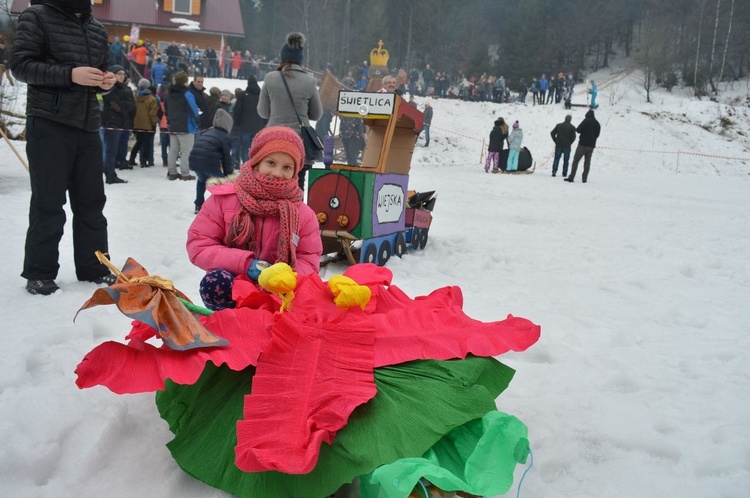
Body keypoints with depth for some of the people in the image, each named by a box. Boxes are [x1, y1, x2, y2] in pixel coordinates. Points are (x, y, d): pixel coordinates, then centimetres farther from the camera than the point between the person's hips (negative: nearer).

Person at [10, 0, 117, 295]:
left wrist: (106, 82, 0)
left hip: (87, 126, 6)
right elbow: (19, 65, -10)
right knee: (48, 201, -2)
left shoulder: (97, 29, 14)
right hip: (48, 124, -6)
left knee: (91, 199, 8)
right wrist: (69, 75, -21)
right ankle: (39, 273, 9)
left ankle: (93, 267, 18)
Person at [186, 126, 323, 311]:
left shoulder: (304, 214, 1)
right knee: (216, 281, -34)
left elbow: (309, 263, 1)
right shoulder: (224, 198, -3)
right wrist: (244, 263, -21)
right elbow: (198, 245, -6)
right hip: (232, 288, 0)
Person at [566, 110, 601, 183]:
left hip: (583, 144, -6)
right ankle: (584, 178, 6)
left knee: (576, 160, -3)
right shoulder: (597, 123, 11)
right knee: (587, 162, 10)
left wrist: (576, 129, 7)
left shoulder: (586, 120, -7)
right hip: (591, 145, 6)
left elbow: (579, 130, -13)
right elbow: (597, 134, 16)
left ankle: (571, 177, -10)